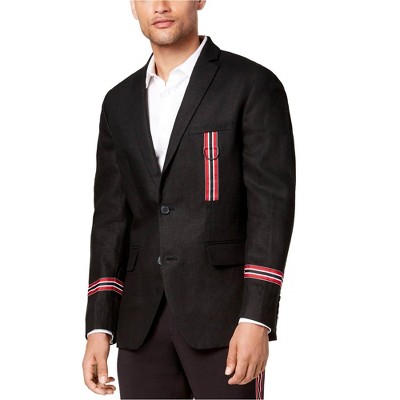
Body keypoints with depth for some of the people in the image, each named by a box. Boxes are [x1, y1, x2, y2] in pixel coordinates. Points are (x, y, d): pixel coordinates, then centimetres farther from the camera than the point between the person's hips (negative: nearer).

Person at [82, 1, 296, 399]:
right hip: (143, 321, 5)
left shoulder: (253, 85, -3)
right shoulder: (120, 103, 13)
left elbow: (272, 205, -10)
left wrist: (257, 320, -18)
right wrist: (98, 328, 3)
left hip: (225, 315, -5)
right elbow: (111, 218, 12)